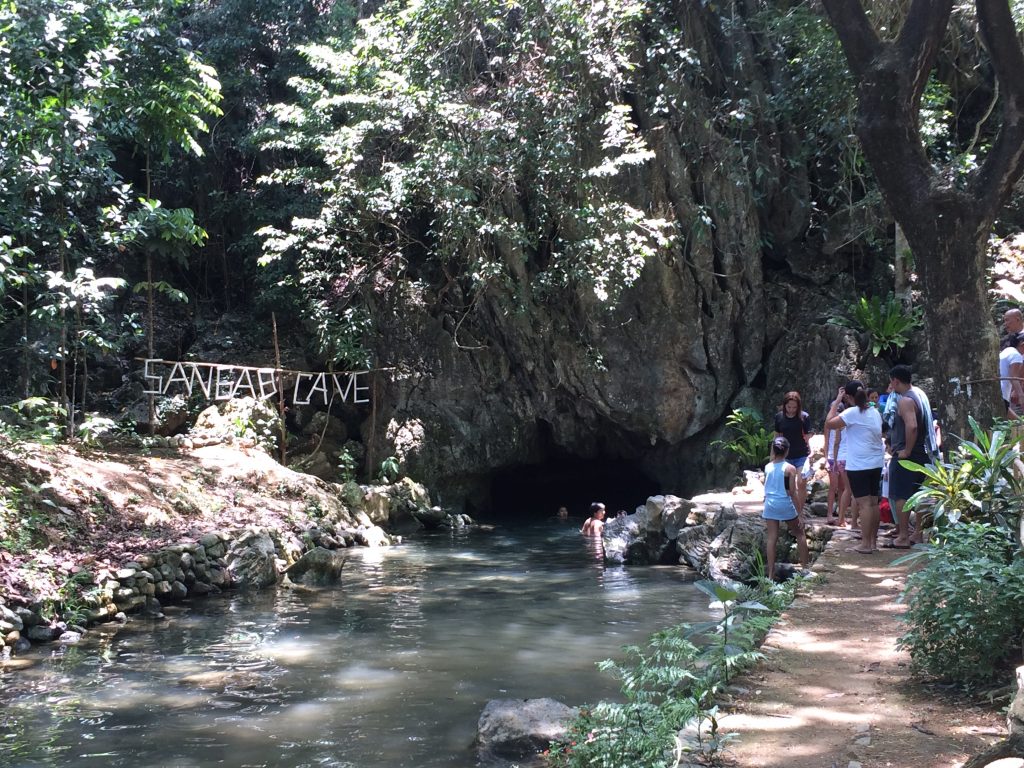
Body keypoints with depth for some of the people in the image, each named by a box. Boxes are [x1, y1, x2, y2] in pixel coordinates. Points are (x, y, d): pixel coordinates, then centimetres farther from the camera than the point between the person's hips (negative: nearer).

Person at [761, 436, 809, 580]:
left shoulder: (767, 467, 0)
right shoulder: (790, 468, -11)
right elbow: (792, 493, -11)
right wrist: (799, 515, -5)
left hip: (770, 504, 3)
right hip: (786, 505, -3)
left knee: (772, 538, 3)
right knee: (799, 534, 16)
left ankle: (771, 573, 0)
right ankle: (805, 567, 19)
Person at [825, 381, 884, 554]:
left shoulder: (853, 413, -13)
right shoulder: (875, 412, 11)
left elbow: (829, 423, -14)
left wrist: (836, 402, -5)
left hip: (859, 465, -7)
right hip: (876, 463, 8)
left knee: (864, 503, -6)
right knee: (873, 502, 11)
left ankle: (865, 544, -5)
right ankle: (872, 540, 17)